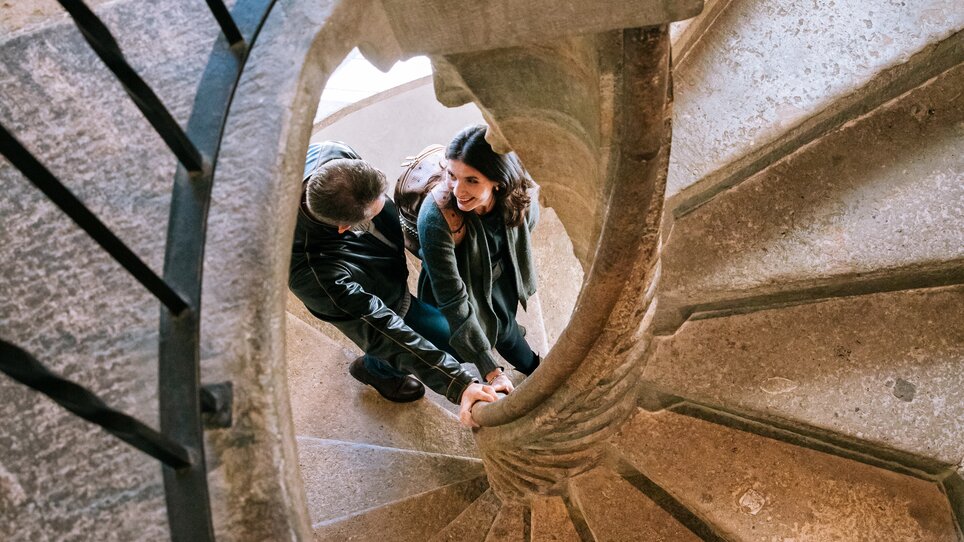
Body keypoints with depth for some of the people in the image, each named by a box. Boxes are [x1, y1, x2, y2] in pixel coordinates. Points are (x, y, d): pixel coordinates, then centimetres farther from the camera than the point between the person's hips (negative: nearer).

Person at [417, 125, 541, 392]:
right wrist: (490, 370, -39)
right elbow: (453, 302, -38)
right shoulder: (436, 218, -43)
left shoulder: (520, 197, -31)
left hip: (502, 280, 3)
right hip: (465, 286, -3)